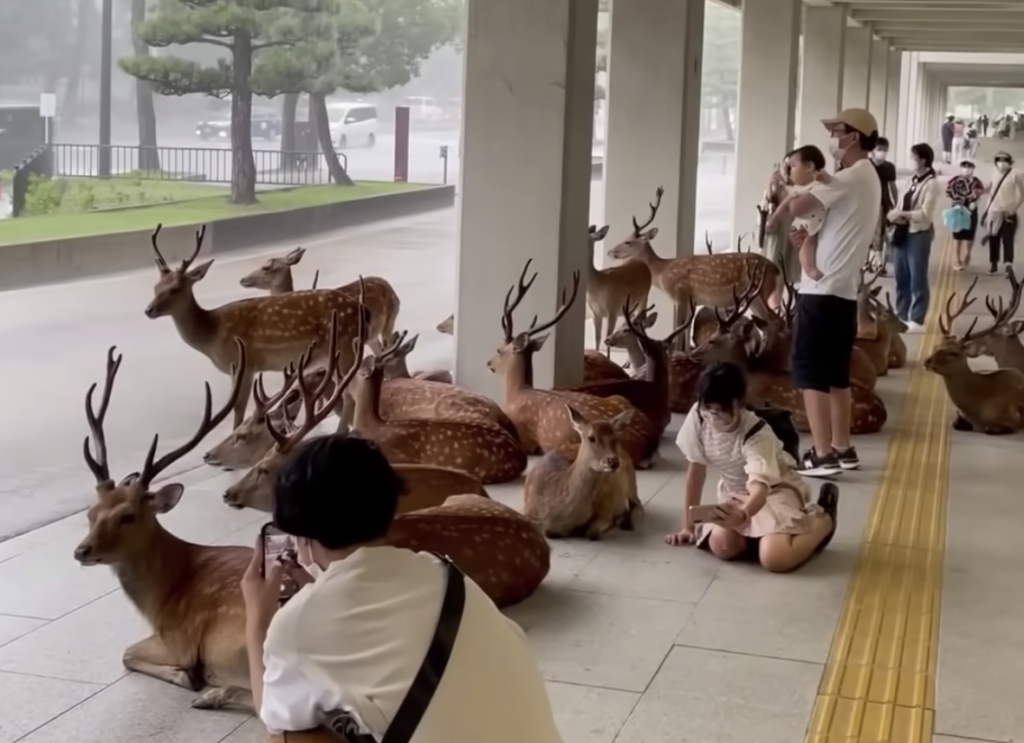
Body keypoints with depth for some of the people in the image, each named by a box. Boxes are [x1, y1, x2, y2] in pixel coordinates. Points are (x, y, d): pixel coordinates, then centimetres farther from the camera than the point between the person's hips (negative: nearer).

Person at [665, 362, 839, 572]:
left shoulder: (757, 435, -30)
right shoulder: (697, 418, -18)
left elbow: (760, 486, -44)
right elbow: (696, 468, -7)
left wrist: (742, 515, -67)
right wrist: (688, 525, -6)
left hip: (774, 491, -5)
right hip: (735, 493, 5)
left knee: (774, 558, -29)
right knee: (721, 546, -25)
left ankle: (823, 520, 2)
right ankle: (757, 536, 11)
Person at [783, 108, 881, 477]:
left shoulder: (852, 176, -14)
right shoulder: (865, 178, 17)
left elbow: (798, 207, -23)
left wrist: (789, 195, -1)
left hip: (823, 288, -10)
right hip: (844, 289, 10)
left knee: (810, 372, -5)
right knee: (835, 373, 14)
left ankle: (822, 454, -5)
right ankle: (842, 449, 19)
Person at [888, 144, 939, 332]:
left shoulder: (931, 184, -11)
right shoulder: (912, 180, 12)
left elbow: (925, 214, -18)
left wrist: (902, 214, -19)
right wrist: (895, 214, -8)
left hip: (919, 235, -8)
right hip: (902, 233, 8)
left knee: (917, 279, -1)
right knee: (901, 277, 13)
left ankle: (916, 319, 5)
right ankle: (901, 315, 23)